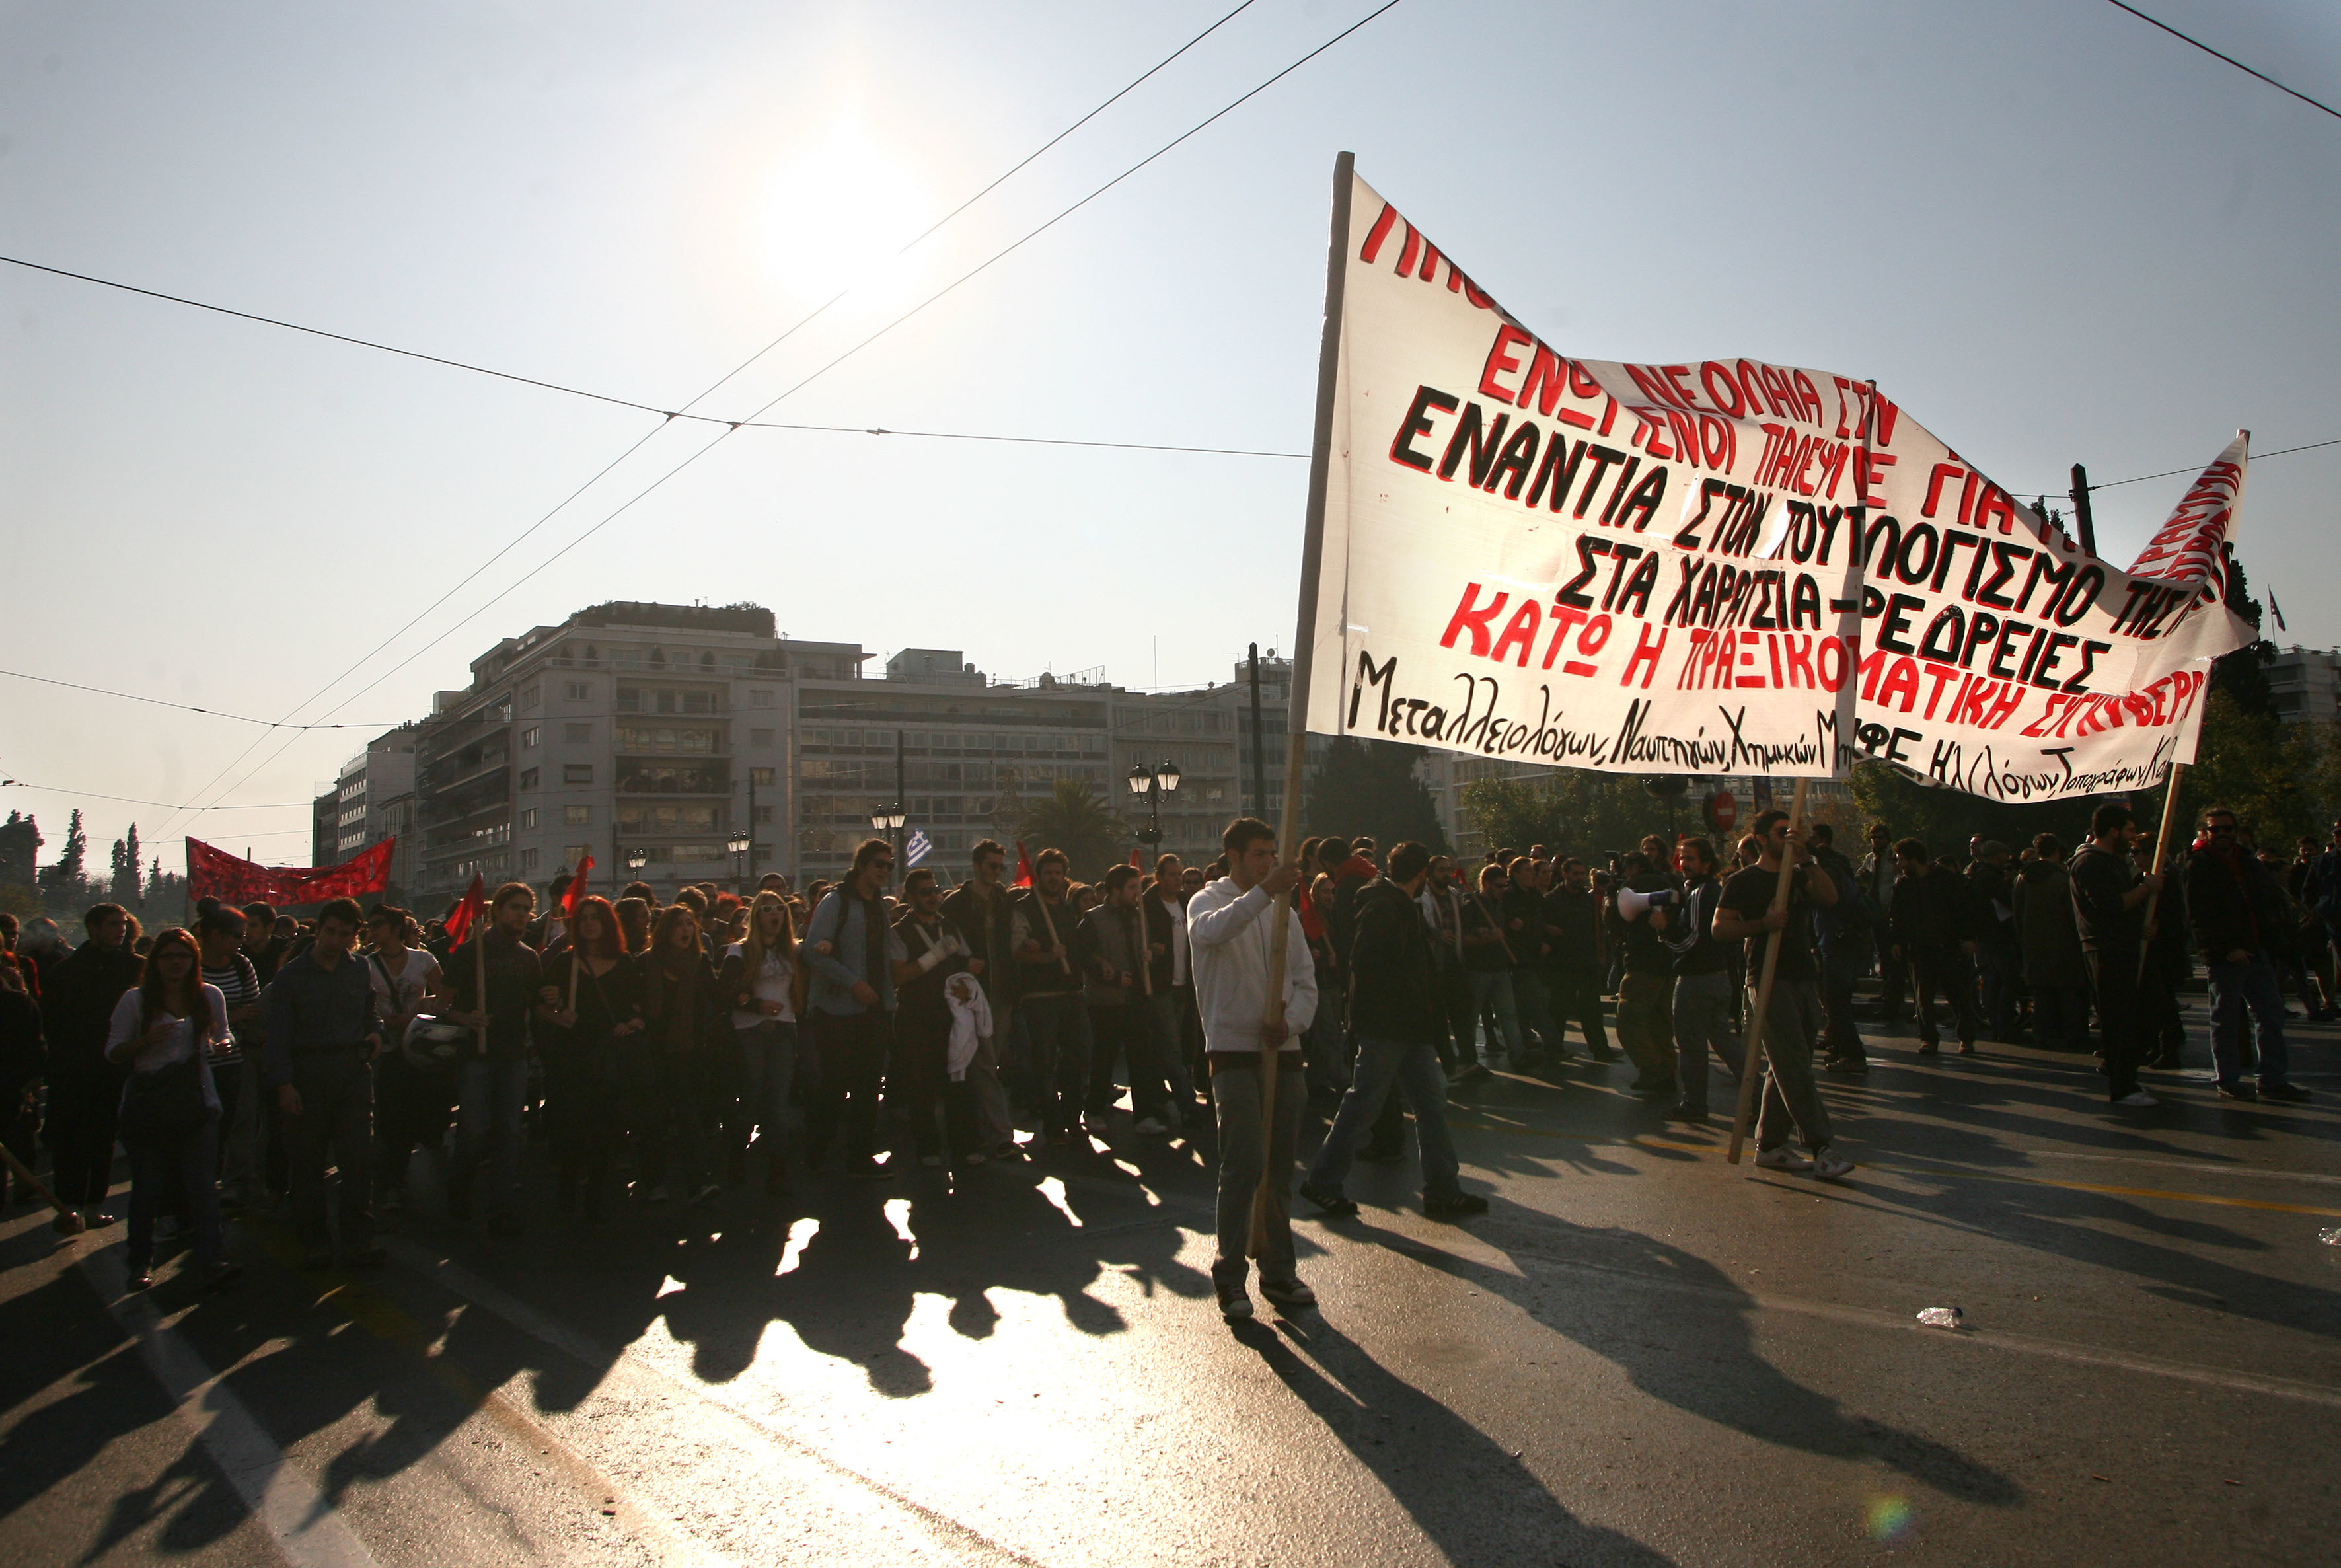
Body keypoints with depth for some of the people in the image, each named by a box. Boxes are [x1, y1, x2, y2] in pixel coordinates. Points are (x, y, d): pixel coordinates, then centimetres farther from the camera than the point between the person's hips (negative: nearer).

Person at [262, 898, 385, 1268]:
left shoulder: (359, 972, 11)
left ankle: (358, 1238, 3)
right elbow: (278, 1034, -2)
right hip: (308, 1072, -2)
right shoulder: (291, 975, 0)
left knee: (359, 1155, -2)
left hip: (353, 1068, 2)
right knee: (308, 1158, 4)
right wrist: (284, 1084, -10)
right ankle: (314, 1239, 14)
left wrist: (374, 1032, 1)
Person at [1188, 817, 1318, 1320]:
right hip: (1235, 1054, -5)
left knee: (1280, 1169, 10)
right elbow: (1210, 930, -27)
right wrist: (1264, 892, -38)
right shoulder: (1209, 902, -1)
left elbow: (1306, 982, 12)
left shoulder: (1283, 911, 16)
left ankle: (1279, 1270, 20)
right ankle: (1231, 1276, -2)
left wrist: (1291, 1021, -9)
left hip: (1284, 1053, 5)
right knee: (1244, 1165, -11)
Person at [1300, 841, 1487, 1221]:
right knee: (1364, 1103, -3)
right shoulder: (1382, 908, -16)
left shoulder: (1402, 907, 17)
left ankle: (1443, 1191, 13)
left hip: (1409, 1026, 10)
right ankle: (1322, 1182, 8)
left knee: (1431, 1102, 9)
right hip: (1385, 1026, -10)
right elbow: (1366, 966, -24)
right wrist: (1408, 997, -20)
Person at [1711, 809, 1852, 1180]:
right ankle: (1821, 1149, -17)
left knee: (1786, 1067, 8)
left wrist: (1805, 858, -11)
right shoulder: (1743, 881, 2)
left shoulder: (1798, 877, 18)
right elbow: (1720, 928, -5)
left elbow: (1829, 897, -2)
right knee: (1795, 1065, -12)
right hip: (1769, 979, -6)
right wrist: (1763, 923, -17)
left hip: (1805, 979, 7)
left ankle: (1769, 1144, 15)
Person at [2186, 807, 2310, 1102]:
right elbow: (2199, 919, -13)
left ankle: (2274, 1079, 14)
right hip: (2222, 956, -7)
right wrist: (2227, 949, -19)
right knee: (2226, 1020, 0)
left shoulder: (2249, 863, 15)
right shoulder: (2199, 867, -7)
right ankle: (2229, 1082, 8)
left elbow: (2273, 897, 26)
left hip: (2256, 953, 7)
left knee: (2272, 1013, 7)